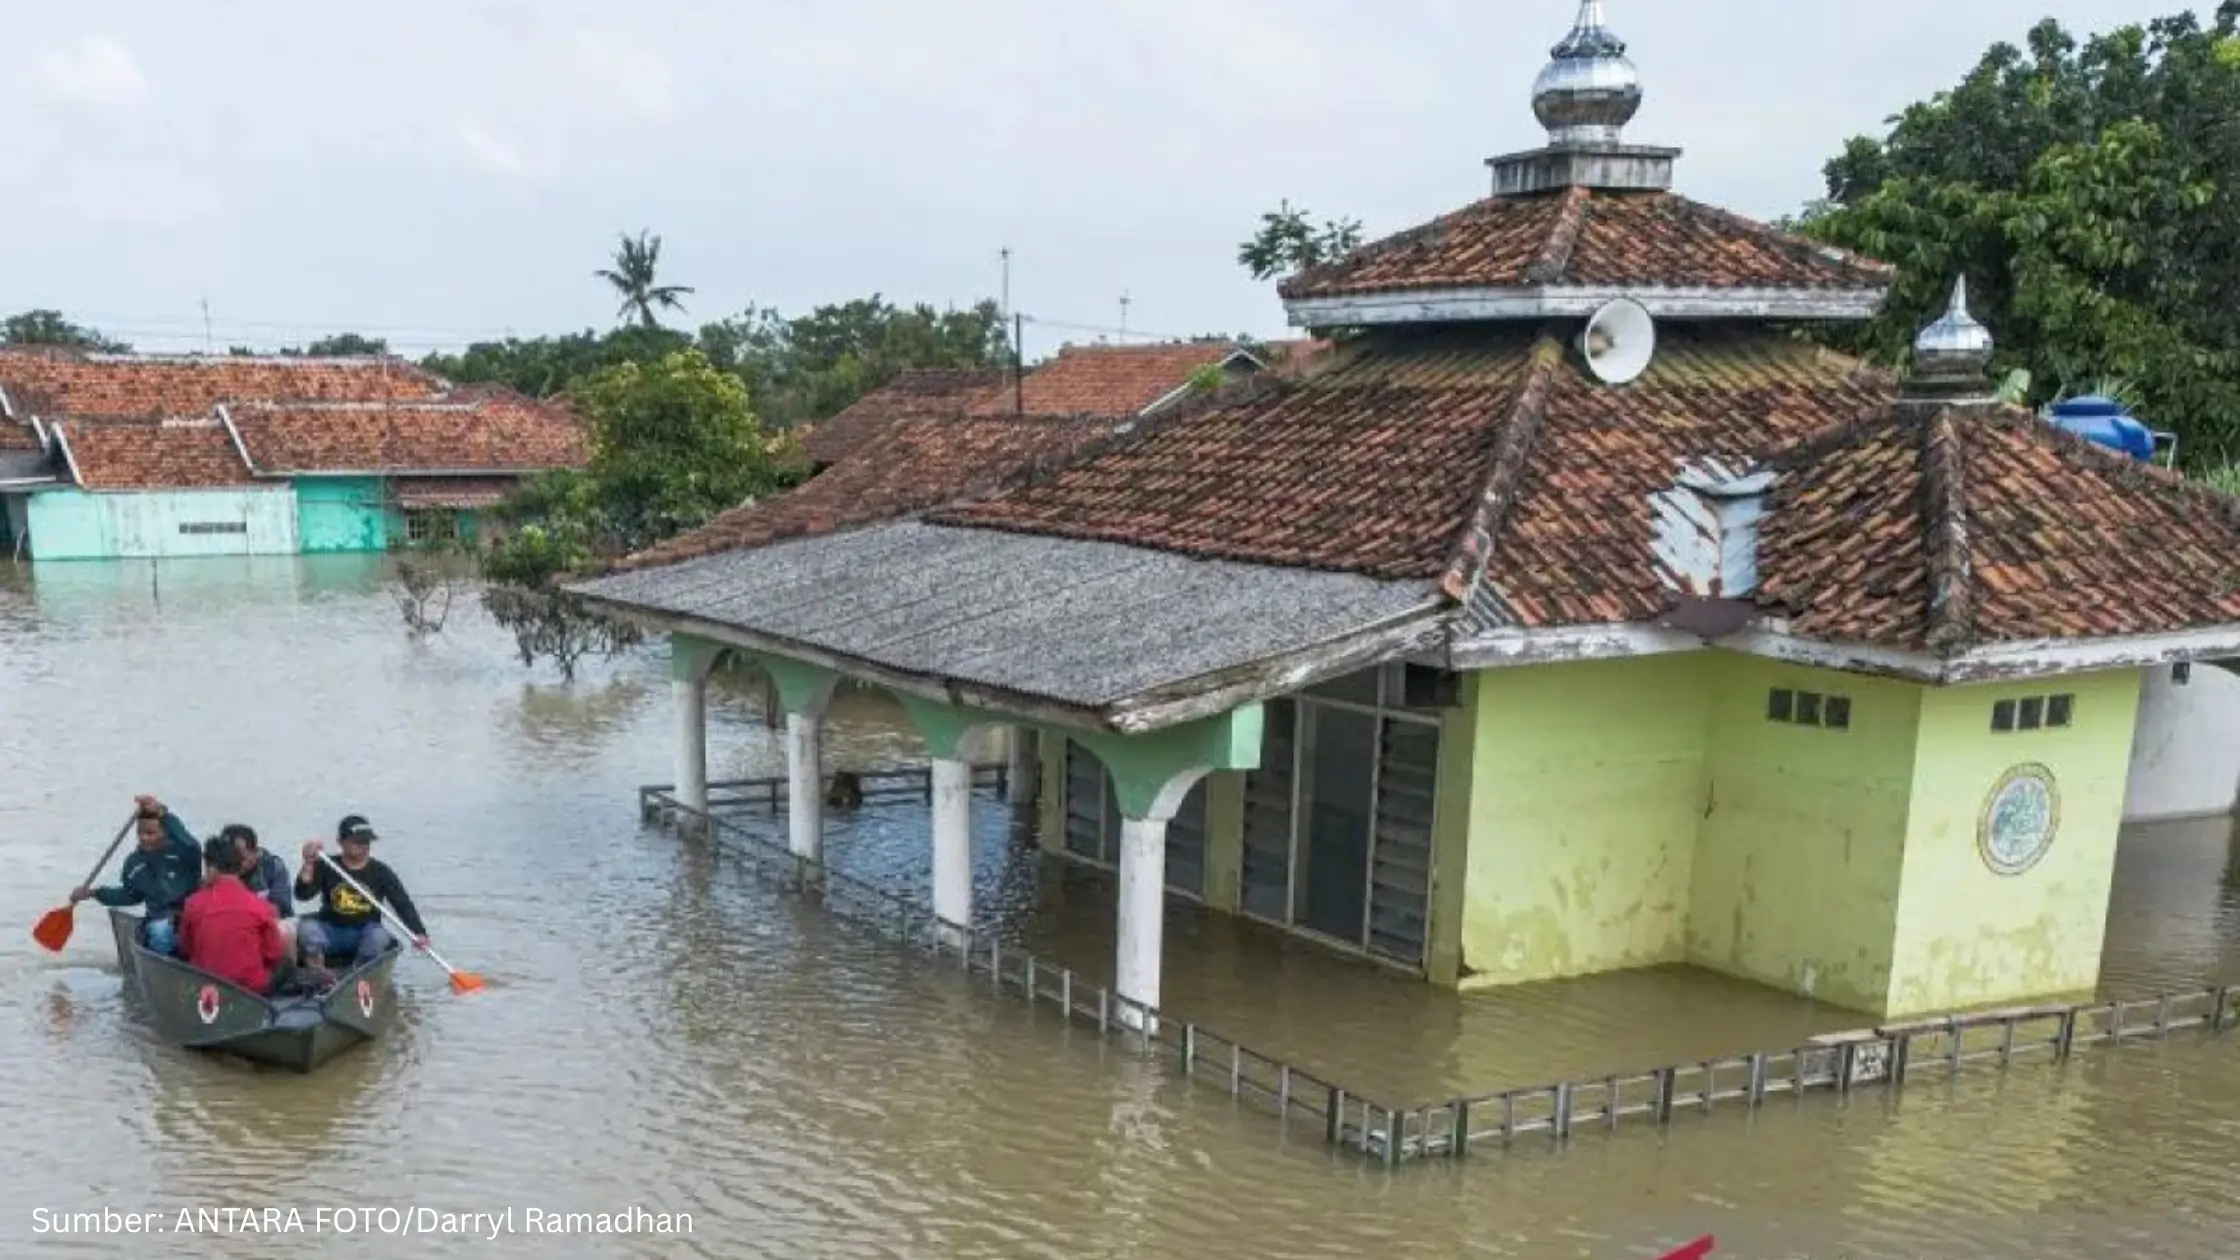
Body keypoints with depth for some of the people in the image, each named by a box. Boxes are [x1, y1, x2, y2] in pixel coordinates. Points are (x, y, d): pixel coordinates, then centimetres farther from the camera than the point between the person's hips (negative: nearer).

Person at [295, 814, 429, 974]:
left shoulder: (381, 872, 0)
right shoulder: (326, 867, 2)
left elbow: (403, 904, -8)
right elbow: (302, 895, -10)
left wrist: (418, 933, -24)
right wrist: (308, 865, -26)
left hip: (365, 935, -1)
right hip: (331, 932, 1)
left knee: (379, 935, -32)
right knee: (307, 927, -27)